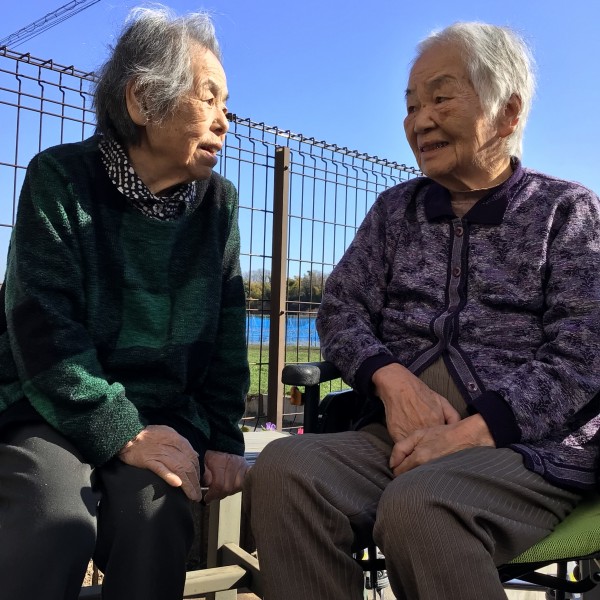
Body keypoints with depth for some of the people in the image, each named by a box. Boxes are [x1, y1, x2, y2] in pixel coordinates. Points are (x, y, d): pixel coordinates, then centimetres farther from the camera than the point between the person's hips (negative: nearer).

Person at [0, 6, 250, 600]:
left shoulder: (218, 202, 7)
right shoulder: (60, 178, -4)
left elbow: (226, 334, 7)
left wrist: (222, 437, -4)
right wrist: (123, 433, -21)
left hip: (166, 415, 3)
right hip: (52, 411, -2)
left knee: (153, 510, -27)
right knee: (56, 519, -30)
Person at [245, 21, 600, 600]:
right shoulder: (395, 210, 17)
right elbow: (340, 310, 10)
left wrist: (469, 432, -18)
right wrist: (392, 378, -11)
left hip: (531, 445, -2)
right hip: (400, 435, 3)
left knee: (418, 506, -35)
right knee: (284, 468, -27)